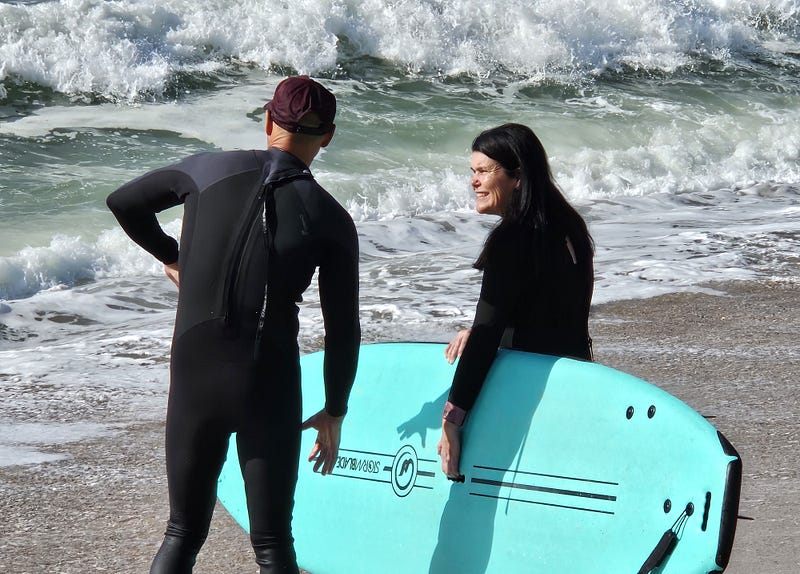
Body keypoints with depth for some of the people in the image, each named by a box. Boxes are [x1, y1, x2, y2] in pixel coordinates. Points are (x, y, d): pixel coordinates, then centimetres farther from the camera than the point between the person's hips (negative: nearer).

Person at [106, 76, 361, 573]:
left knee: (183, 534, 15)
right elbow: (344, 331, 1)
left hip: (194, 375, 2)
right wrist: (334, 412, 15)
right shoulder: (331, 221, -4)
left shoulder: (207, 170, 1)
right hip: (269, 384, -2)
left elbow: (124, 202, 16)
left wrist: (169, 256, 33)